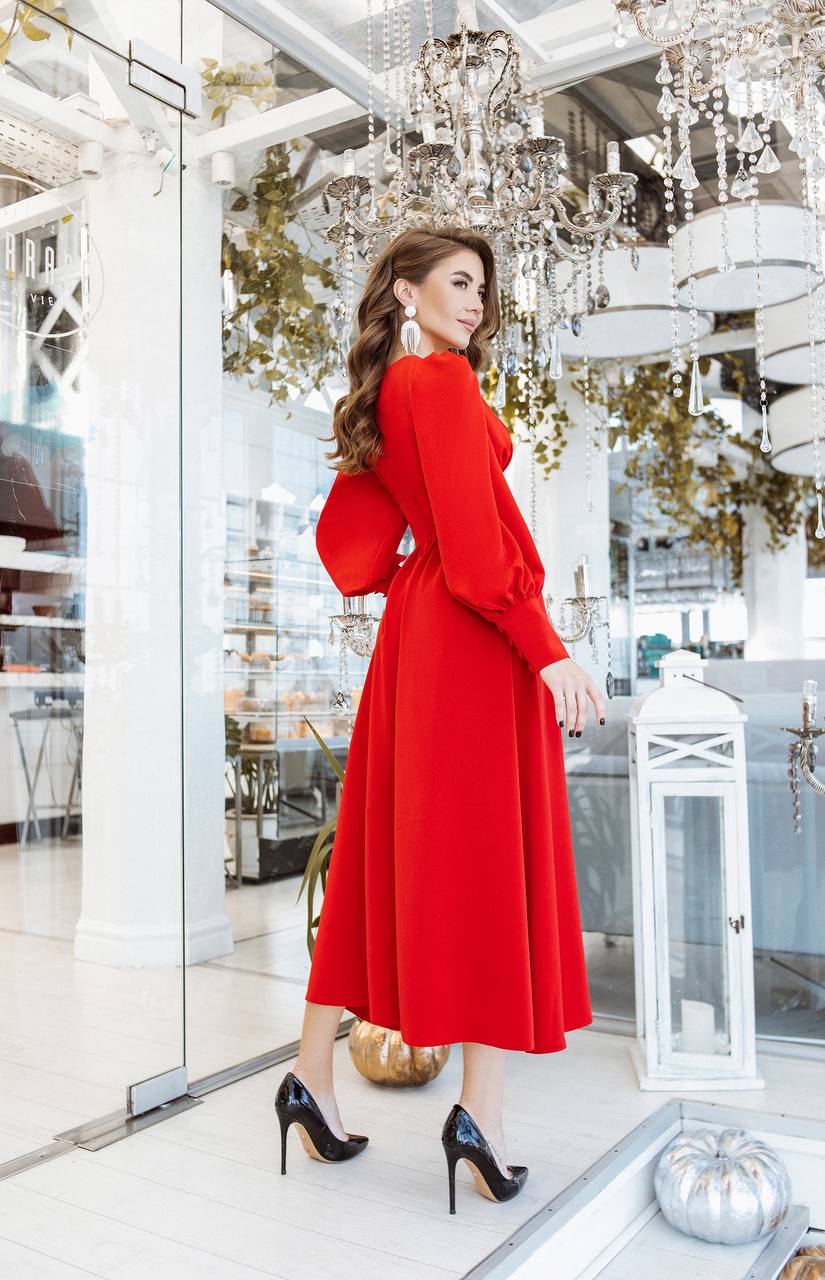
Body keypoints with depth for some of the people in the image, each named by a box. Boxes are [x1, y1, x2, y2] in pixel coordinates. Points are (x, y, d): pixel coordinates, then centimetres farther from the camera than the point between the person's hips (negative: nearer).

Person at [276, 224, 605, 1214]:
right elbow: (473, 537, -19)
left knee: (383, 855, 11)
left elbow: (344, 538, 20)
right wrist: (547, 649, -19)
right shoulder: (444, 380, -8)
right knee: (489, 856, -3)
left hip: (412, 633, 9)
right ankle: (481, 1114, 3)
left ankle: (312, 1073, 20)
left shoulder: (379, 397, 18)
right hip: (476, 643, -9)